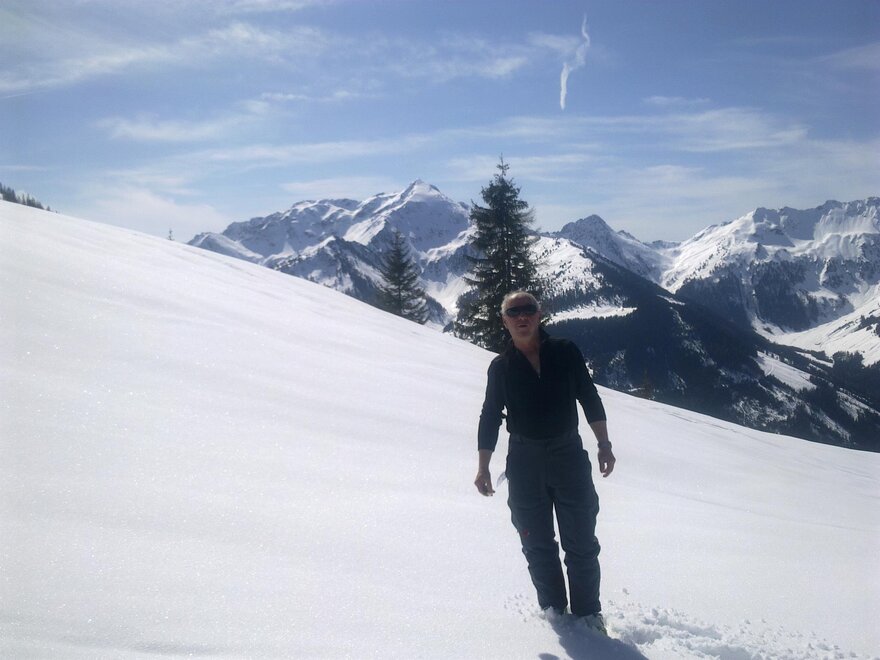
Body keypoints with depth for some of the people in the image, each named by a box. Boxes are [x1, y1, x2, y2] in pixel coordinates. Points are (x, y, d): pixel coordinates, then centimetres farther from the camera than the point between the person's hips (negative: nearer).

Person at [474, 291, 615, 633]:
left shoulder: (565, 352, -1)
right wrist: (483, 467, 4)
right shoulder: (501, 366, 2)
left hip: (569, 455, -1)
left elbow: (589, 398, 4)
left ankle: (588, 613, 17)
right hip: (524, 463, 1)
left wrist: (604, 444, -2)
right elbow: (490, 417, 7)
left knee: (581, 543, 4)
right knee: (537, 545, 8)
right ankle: (553, 610, 22)